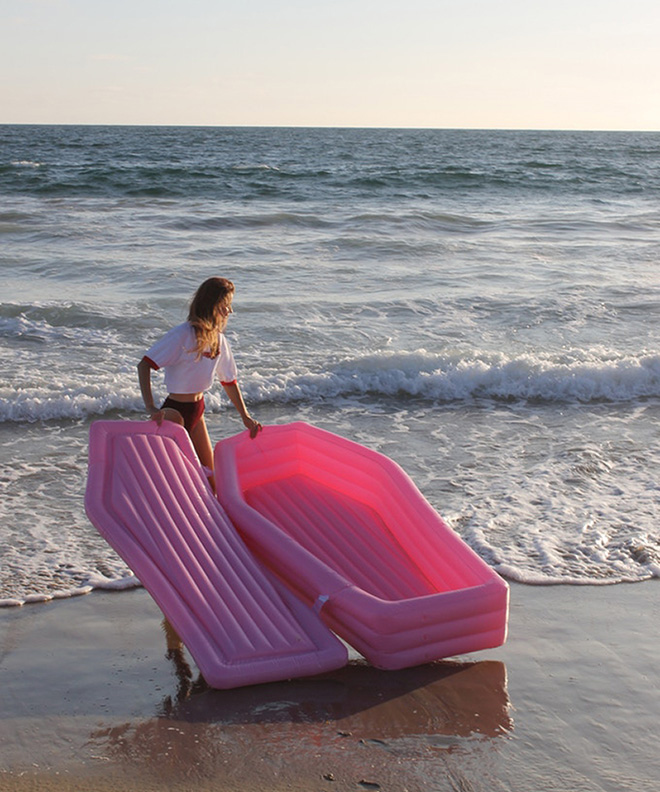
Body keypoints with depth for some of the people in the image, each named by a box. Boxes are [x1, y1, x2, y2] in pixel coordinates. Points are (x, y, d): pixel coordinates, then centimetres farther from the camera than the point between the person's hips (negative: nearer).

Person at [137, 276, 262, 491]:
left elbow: (229, 380, 15)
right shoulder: (183, 335, -20)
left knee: (209, 478, 13)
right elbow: (144, 365, -24)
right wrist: (151, 408, -33)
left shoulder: (218, 339, 3)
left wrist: (245, 416, 10)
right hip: (176, 411, -8)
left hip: (197, 409, 8)